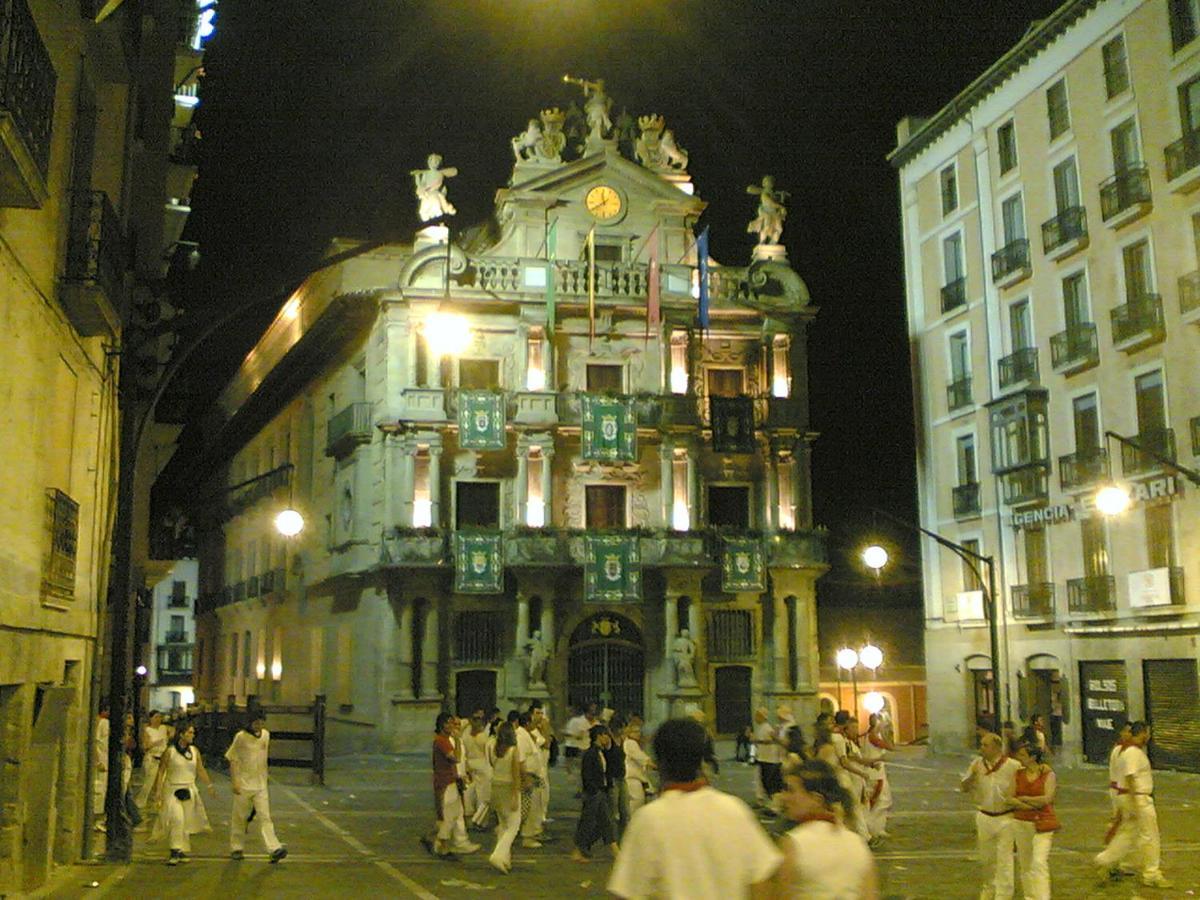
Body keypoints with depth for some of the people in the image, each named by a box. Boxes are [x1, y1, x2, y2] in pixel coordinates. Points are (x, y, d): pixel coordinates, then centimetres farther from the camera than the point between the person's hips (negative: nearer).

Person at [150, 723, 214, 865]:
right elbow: (161, 771, -4)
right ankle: (175, 852, -17)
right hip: (172, 789, -5)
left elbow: (201, 770, 15)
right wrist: (157, 790, -8)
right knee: (176, 819, -19)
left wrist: (209, 785, 15)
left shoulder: (195, 751, 6)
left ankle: (182, 851, 19)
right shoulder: (170, 751, -7)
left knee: (187, 823, 7)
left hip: (189, 790, 5)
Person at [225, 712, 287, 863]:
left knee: (264, 817, -5)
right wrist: (234, 782, -13)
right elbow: (232, 760, -6)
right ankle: (237, 849, 22)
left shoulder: (266, 735, 6)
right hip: (243, 785, -3)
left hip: (260, 784, 3)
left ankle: (274, 848, -14)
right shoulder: (241, 737, -8)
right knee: (240, 818, 7)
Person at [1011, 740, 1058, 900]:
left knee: (1039, 862, -15)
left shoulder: (1048, 774, -6)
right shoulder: (1018, 774, 6)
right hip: (1021, 823, 5)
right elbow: (1011, 799, -1)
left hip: (1042, 824, -4)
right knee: (1025, 864, 10)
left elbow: (1047, 799, -16)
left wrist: (1023, 798, -7)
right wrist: (1034, 804, -13)